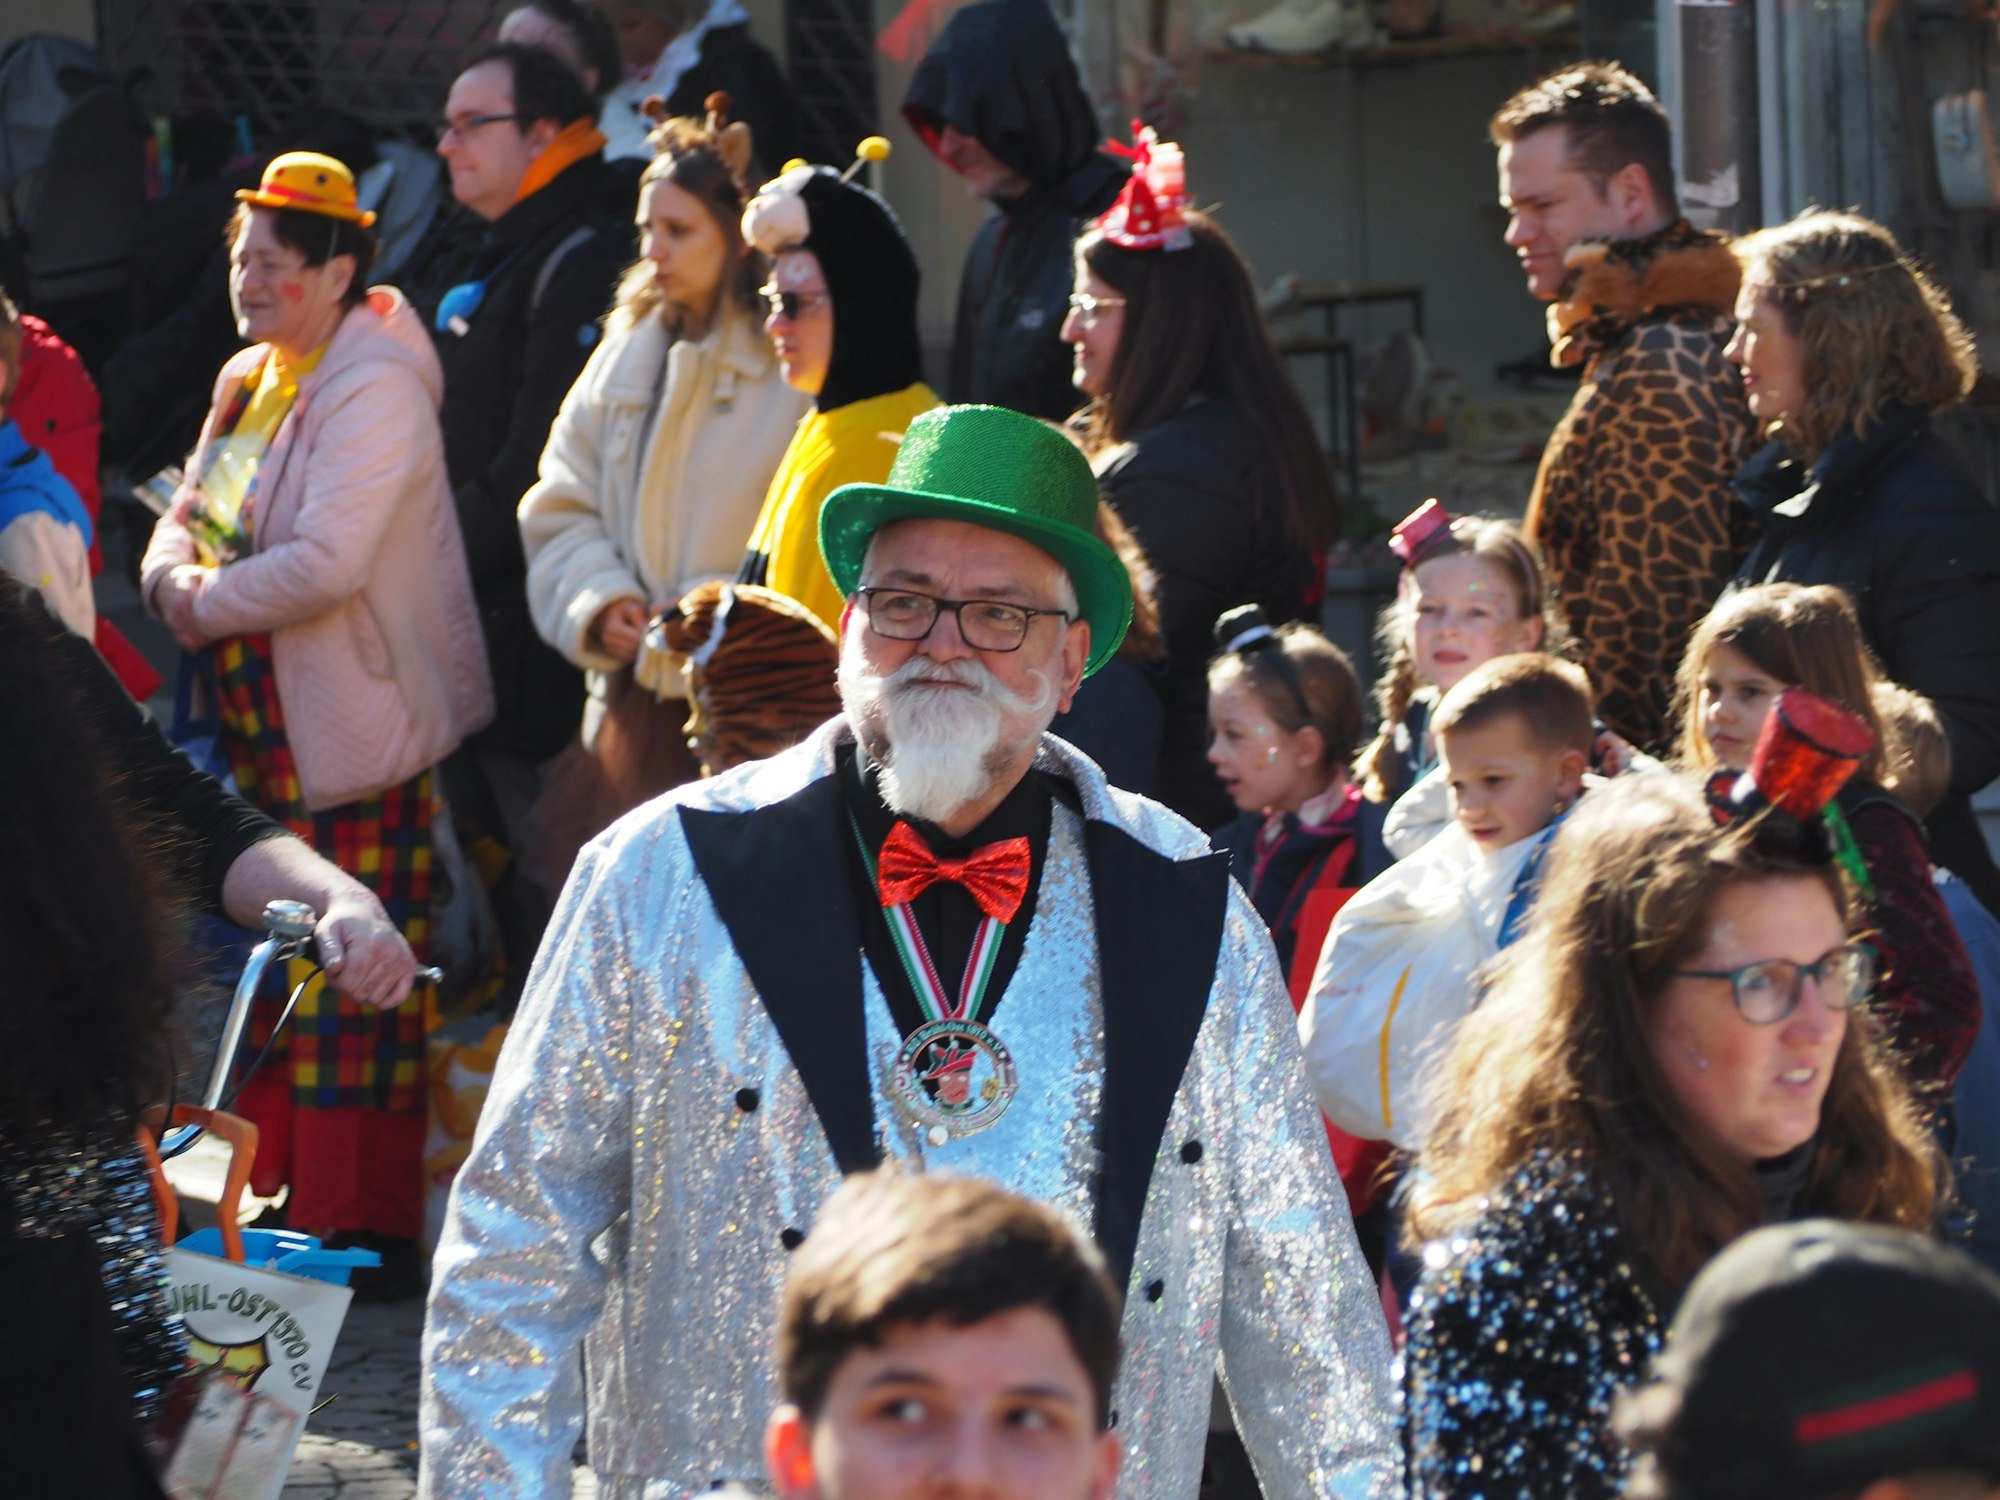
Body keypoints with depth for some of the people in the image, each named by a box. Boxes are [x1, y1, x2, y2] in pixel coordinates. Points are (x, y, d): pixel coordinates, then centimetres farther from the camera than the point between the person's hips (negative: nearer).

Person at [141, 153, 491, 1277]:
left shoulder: (374, 391, -16)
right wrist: (175, 578, -7)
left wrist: (209, 607, -14)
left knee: (347, 983, -5)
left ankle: (357, 1223, 1)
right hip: (264, 723, 9)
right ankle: (273, 1197, 23)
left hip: (360, 727, -9)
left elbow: (327, 563, -25)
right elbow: (190, 516, 16)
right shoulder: (249, 381, 14)